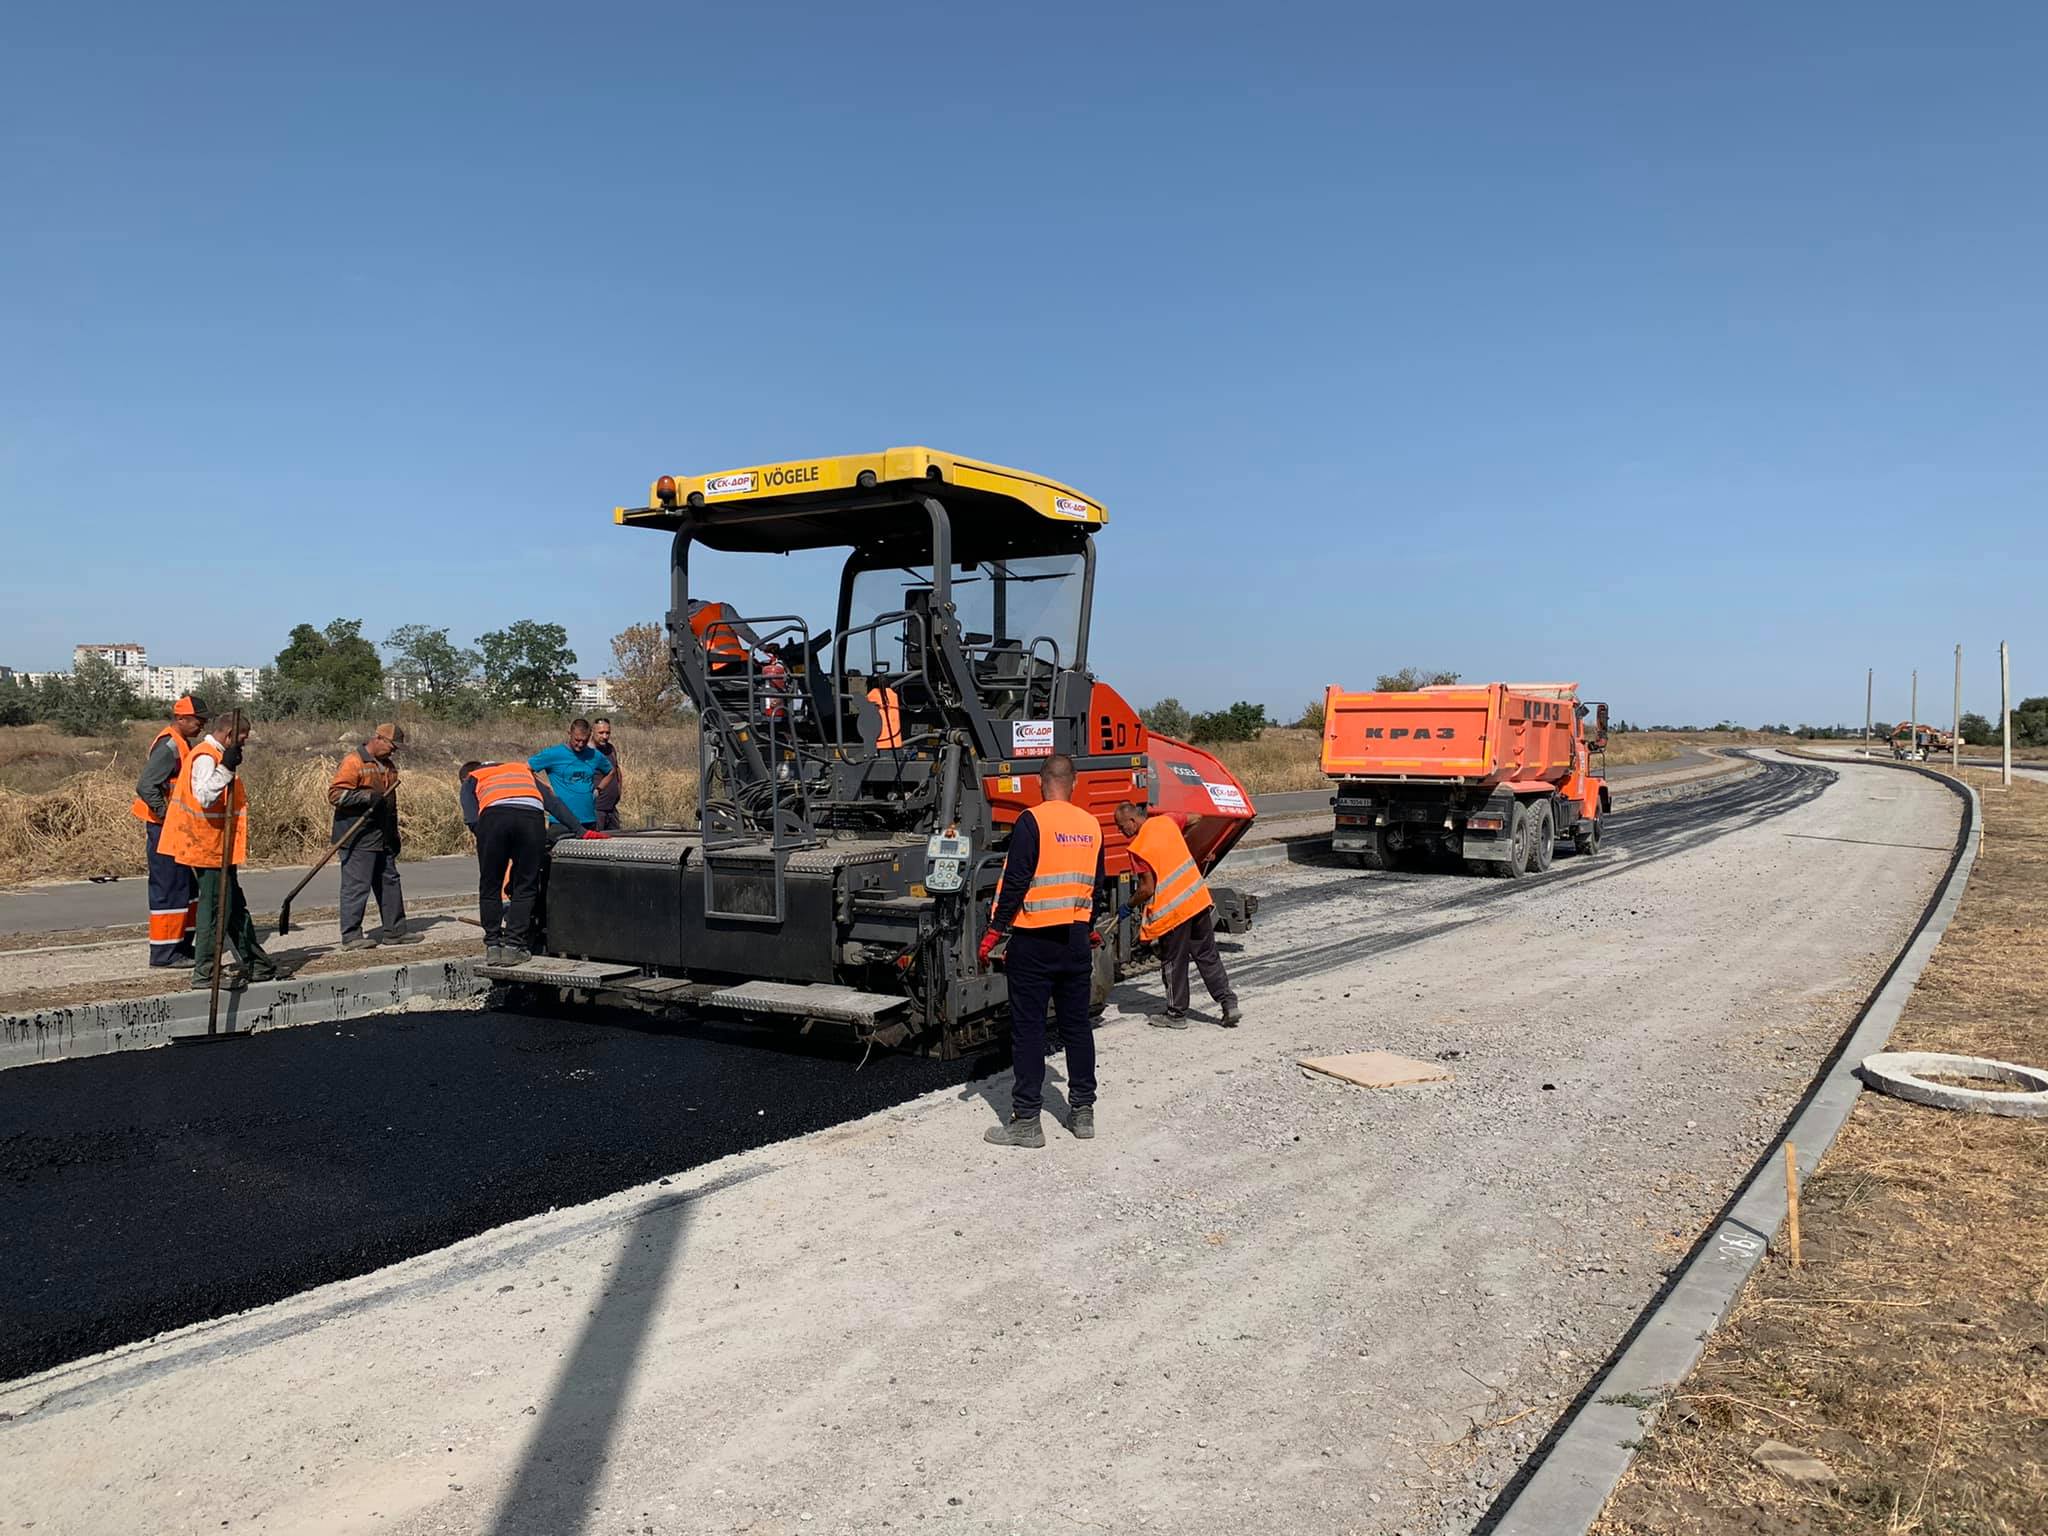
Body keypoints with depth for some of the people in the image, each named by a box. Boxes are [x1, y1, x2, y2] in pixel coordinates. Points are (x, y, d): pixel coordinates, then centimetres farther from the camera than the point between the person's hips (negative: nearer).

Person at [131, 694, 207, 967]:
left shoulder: (182, 743, 14)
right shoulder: (168, 746, -17)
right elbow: (145, 786, -25)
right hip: (165, 829, -10)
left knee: (188, 885, 16)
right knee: (169, 888, -6)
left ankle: (182, 944, 25)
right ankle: (164, 952, 0)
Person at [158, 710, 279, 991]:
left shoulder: (216, 756, 16)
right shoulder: (205, 757, -17)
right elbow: (204, 797, -30)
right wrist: (226, 769, -32)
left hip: (218, 848, 11)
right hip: (208, 848, -11)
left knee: (235, 906, 16)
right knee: (215, 909, -5)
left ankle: (256, 964, 24)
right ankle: (204, 973, 1)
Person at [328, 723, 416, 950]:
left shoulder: (388, 765, 17)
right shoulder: (353, 762, -11)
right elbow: (335, 794, -17)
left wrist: (394, 833, 23)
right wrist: (367, 796, -25)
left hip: (382, 838, 9)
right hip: (358, 838, -9)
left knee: (390, 882, 12)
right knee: (357, 886, -6)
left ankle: (395, 931, 19)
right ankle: (350, 935, 0)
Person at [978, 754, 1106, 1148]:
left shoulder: (1032, 822, -12)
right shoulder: (1091, 825, 7)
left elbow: (1015, 882, -15)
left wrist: (995, 931, -7)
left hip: (1035, 941, -6)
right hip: (1076, 940, 6)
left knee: (1028, 1029, 0)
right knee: (1077, 1025, 13)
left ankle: (1026, 1121, 3)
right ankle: (1083, 1111, 20)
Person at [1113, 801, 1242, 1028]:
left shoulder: (1139, 848, -17)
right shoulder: (1165, 822, 4)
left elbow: (1147, 889, -17)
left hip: (1172, 910, -7)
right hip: (1200, 900, 7)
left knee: (1173, 964, 7)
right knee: (1208, 956, 13)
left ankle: (1176, 1014, 17)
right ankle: (1229, 1003, 9)